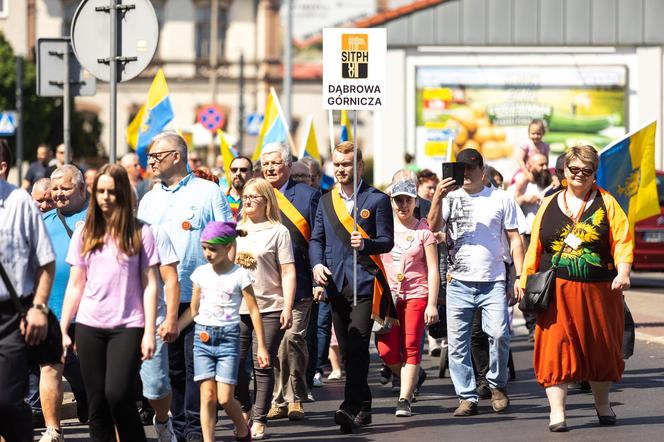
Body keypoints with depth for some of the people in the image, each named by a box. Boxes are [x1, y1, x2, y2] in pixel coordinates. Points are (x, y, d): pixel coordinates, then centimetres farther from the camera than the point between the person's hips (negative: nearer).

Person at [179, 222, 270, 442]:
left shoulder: (239, 275, -3)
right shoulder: (200, 273, 8)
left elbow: (254, 311, -1)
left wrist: (261, 346, -3)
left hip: (228, 337, -3)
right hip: (202, 336, 3)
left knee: (225, 398, -7)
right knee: (207, 396, -3)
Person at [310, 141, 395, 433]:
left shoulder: (376, 200, 1)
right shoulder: (326, 201, 14)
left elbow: (387, 241, -1)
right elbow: (316, 239, 14)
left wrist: (365, 244, -21)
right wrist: (317, 264, -5)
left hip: (365, 282, -5)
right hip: (336, 285, 5)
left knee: (358, 345, -16)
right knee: (347, 350, 8)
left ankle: (350, 408, -22)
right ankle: (363, 408, 17)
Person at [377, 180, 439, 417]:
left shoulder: (423, 230, 2)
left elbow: (433, 270, 0)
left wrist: (432, 304, -6)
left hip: (416, 293, -2)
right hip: (387, 294, 2)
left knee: (411, 348, -8)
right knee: (387, 350, -5)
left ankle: (404, 400, -5)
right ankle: (411, 379, 24)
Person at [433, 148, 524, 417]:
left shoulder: (500, 199, 8)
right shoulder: (450, 198, 9)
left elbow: (515, 240, 9)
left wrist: (520, 276, 0)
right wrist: (437, 199, -22)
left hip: (493, 283, -1)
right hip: (458, 283, 1)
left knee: (499, 334, -16)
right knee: (457, 343, -1)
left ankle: (497, 384, 6)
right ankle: (467, 397, 5)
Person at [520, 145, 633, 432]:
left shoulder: (607, 203, 4)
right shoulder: (549, 206, 9)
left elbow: (622, 240, -4)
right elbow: (535, 247, 11)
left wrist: (623, 271, -19)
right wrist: (525, 281, 6)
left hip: (598, 291, 0)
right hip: (557, 292, 0)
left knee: (601, 348, 10)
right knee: (557, 348, -8)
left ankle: (603, 404, 30)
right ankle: (556, 412, -6)